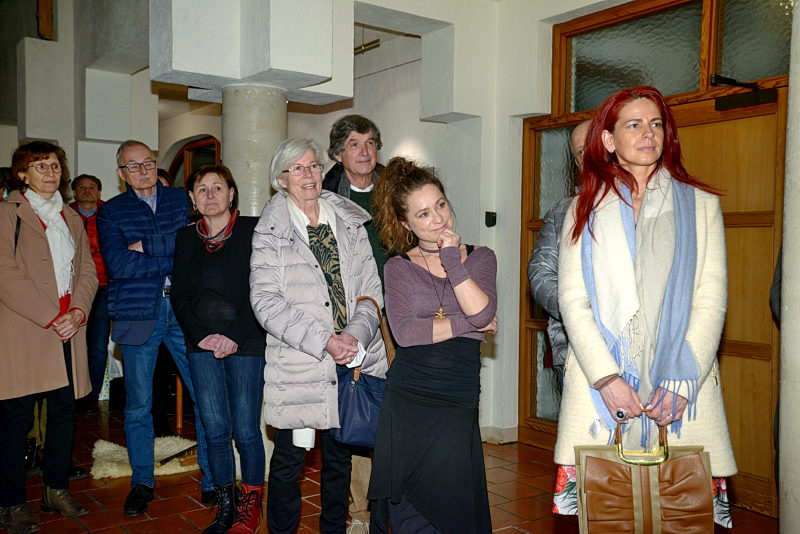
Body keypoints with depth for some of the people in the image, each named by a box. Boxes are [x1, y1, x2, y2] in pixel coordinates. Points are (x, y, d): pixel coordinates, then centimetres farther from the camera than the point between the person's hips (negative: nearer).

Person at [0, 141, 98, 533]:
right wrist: (51, 318, -13)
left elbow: (87, 271, 12)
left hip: (68, 329, 6)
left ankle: (57, 490, 22)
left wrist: (78, 313, -5)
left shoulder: (71, 219, 19)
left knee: (64, 410, 9)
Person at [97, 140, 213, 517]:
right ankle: (142, 482, 26)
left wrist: (148, 245, -12)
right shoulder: (111, 212, 6)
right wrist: (175, 257, -10)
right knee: (138, 404, 8)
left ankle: (212, 478, 16)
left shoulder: (182, 200, 10)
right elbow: (118, 264, -10)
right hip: (138, 313, 0)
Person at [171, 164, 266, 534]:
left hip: (246, 346, -3)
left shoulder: (253, 230, -1)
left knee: (246, 431, -1)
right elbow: (179, 295, 11)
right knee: (215, 430, 4)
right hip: (203, 346, 4)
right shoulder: (186, 237, 13)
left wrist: (235, 337, -11)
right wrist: (200, 335, -3)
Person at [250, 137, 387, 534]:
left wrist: (356, 335, -12)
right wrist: (323, 340, -17)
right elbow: (266, 302, -10)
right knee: (289, 458, 5)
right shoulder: (269, 231, -1)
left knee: (340, 456, 14)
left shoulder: (350, 222, 8)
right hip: (296, 365, -3)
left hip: (351, 362, 3)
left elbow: (372, 289, 6)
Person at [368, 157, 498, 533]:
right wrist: (467, 324, -9)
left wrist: (452, 259, -12)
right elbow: (404, 331, -10)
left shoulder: (480, 258, 7)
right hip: (406, 402, 0)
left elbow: (483, 312, -11)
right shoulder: (399, 267, 5)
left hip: (458, 403, 0)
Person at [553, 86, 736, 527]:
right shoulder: (585, 210, 11)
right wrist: (606, 377, -10)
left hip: (681, 386, 0)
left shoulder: (700, 204, 10)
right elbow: (572, 300, 2)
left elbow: (711, 298, 3)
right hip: (598, 380, 0)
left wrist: (682, 380, -9)